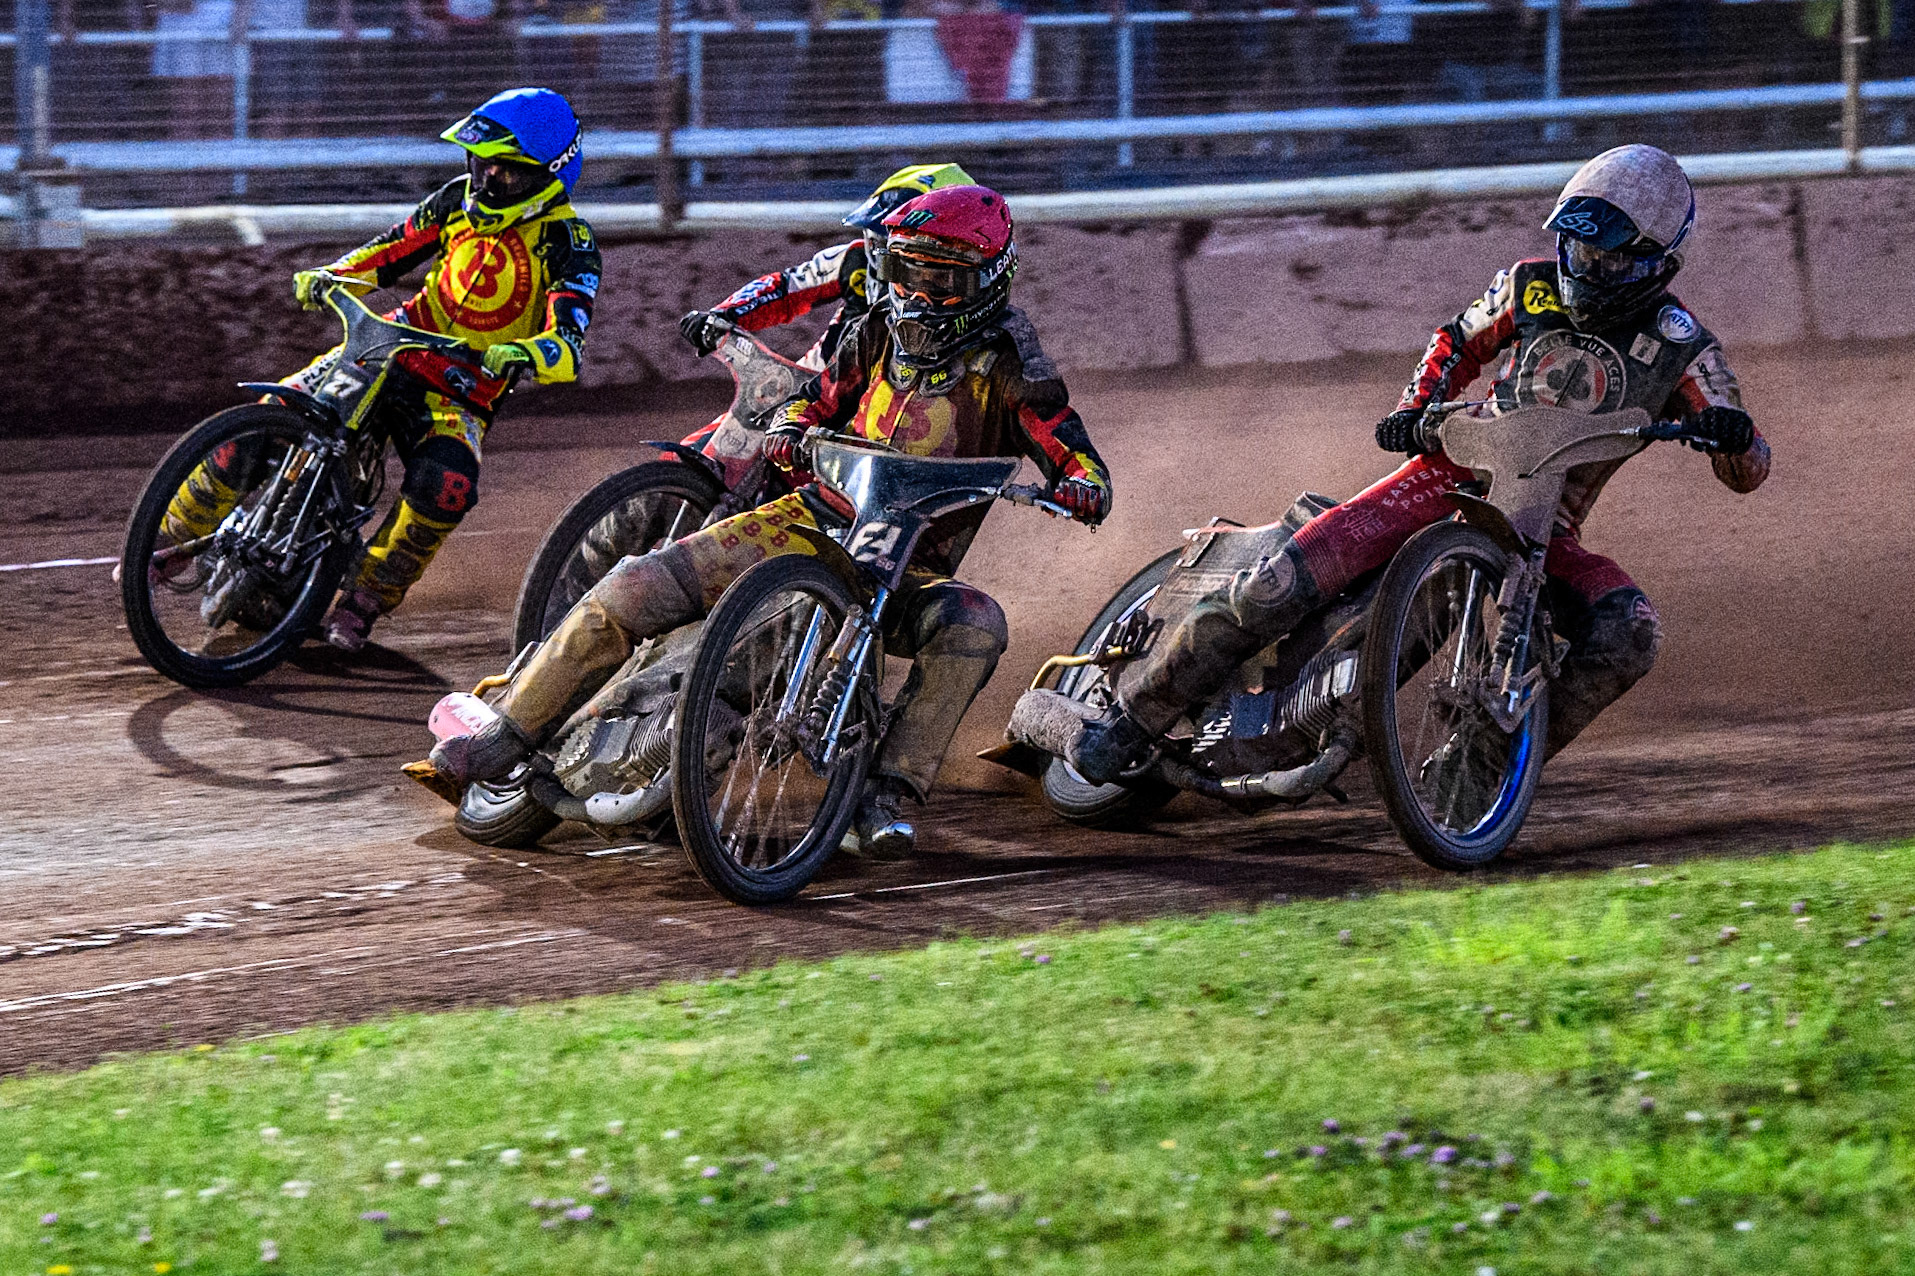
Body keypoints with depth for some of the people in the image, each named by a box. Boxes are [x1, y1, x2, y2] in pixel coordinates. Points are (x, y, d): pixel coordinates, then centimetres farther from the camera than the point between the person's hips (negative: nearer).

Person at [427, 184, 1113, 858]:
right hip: (815, 519, 3)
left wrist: (1082, 486, -33)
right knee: (636, 589, -14)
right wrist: (788, 430, -4)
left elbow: (1078, 458, -9)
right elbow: (820, 397, 19)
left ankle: (887, 799, -34)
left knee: (974, 627, -37)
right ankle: (503, 737, -4)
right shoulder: (882, 330, 8)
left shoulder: (1010, 368, -5)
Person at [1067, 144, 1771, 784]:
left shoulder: (1681, 348, -6)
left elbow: (1748, 472, -6)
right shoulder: (1532, 285, 1)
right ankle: (1134, 718, -2)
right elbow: (1461, 342, 20)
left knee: (1628, 634, -32)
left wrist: (1732, 434, -30)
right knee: (1273, 590, -18)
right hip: (1454, 473, 0)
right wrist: (1416, 408, 1)